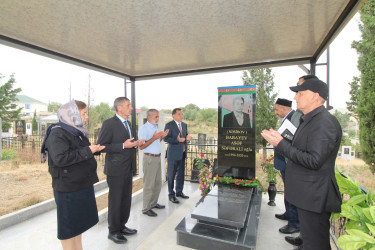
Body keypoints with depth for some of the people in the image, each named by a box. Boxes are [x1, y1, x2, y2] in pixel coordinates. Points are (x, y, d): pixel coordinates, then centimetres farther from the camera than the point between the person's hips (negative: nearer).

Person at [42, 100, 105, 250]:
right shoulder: (57, 133, -16)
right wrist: (88, 151, -23)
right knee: (69, 226, 7)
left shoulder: (77, 131, 12)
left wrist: (94, 149, 6)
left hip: (82, 185, 9)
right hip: (67, 188, -9)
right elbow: (60, 158, -28)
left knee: (79, 221, 21)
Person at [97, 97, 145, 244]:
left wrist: (135, 144, 3)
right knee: (115, 201, 8)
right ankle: (113, 231, 27)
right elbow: (101, 146, -17)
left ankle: (122, 226, 37)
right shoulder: (109, 123, -14)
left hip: (128, 169, 8)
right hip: (116, 169, -8)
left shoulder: (127, 123, 12)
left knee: (126, 199, 18)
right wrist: (123, 146, -24)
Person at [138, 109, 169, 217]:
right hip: (149, 158, -9)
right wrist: (154, 138, -24)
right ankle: (146, 208, 13)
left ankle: (153, 203, 32)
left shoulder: (155, 128, 15)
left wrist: (162, 137, 6)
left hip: (157, 158, 9)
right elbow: (141, 146, -19)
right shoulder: (144, 129, -12)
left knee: (158, 183, 17)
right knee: (149, 185, -1)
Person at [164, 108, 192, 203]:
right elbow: (166, 138, -16)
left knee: (181, 173, 16)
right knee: (171, 174, 5)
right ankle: (171, 194, 19)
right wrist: (177, 140, -28)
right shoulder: (169, 125, -9)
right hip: (173, 154, -7)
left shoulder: (184, 125, 12)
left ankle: (179, 192, 33)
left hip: (182, 153, 7)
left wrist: (187, 137, -6)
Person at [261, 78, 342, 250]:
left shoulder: (325, 122, -21)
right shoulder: (309, 120, 12)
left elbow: (314, 161, -26)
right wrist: (279, 140, 3)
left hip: (314, 197, -10)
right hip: (306, 194, 10)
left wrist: (281, 144, -23)